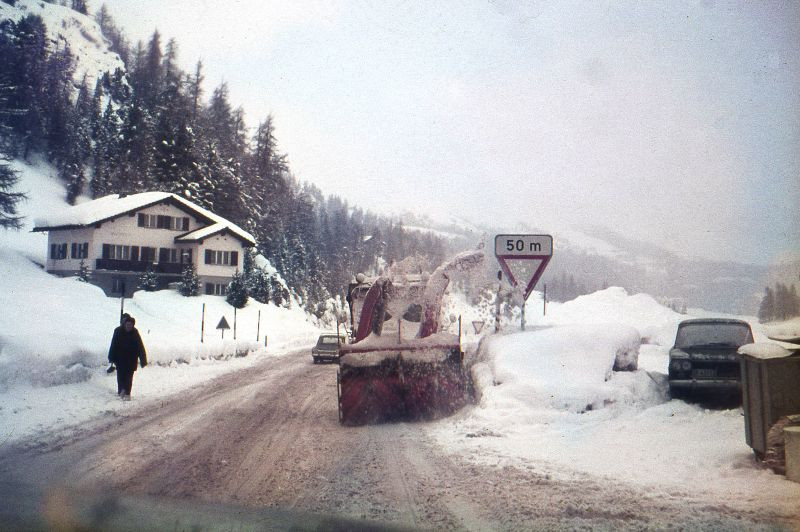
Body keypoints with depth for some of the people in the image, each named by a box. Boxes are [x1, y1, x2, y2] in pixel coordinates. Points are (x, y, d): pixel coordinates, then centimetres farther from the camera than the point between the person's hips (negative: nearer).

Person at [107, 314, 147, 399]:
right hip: (120, 358, 1)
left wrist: (143, 360, -12)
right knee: (120, 375, 9)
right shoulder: (118, 331, -8)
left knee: (129, 376, 1)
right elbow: (113, 345, -2)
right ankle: (121, 390, 25)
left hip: (131, 359, -1)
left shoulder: (135, 333, -9)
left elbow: (140, 347, -9)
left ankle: (127, 393, 6)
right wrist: (112, 358, -2)